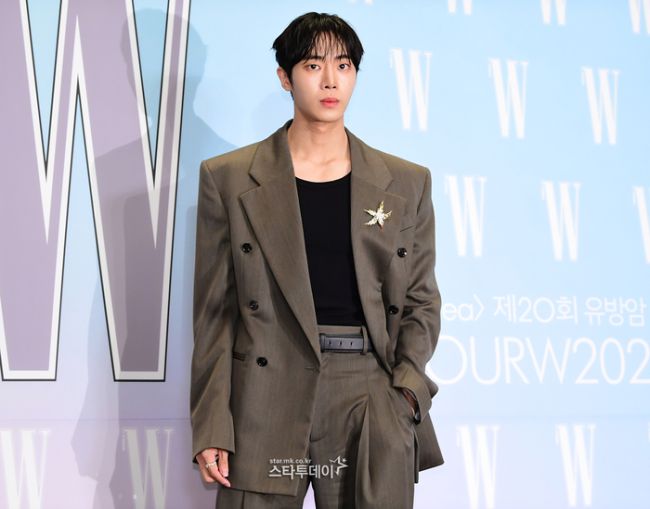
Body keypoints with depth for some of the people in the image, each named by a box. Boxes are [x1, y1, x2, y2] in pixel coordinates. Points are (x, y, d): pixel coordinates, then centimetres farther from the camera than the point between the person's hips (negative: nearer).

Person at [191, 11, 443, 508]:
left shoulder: (406, 182, 9)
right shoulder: (229, 178, 4)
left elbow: (421, 300, 12)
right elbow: (215, 312, 3)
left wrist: (406, 388, -4)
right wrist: (211, 426, -3)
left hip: (373, 407, 1)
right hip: (267, 405, -1)